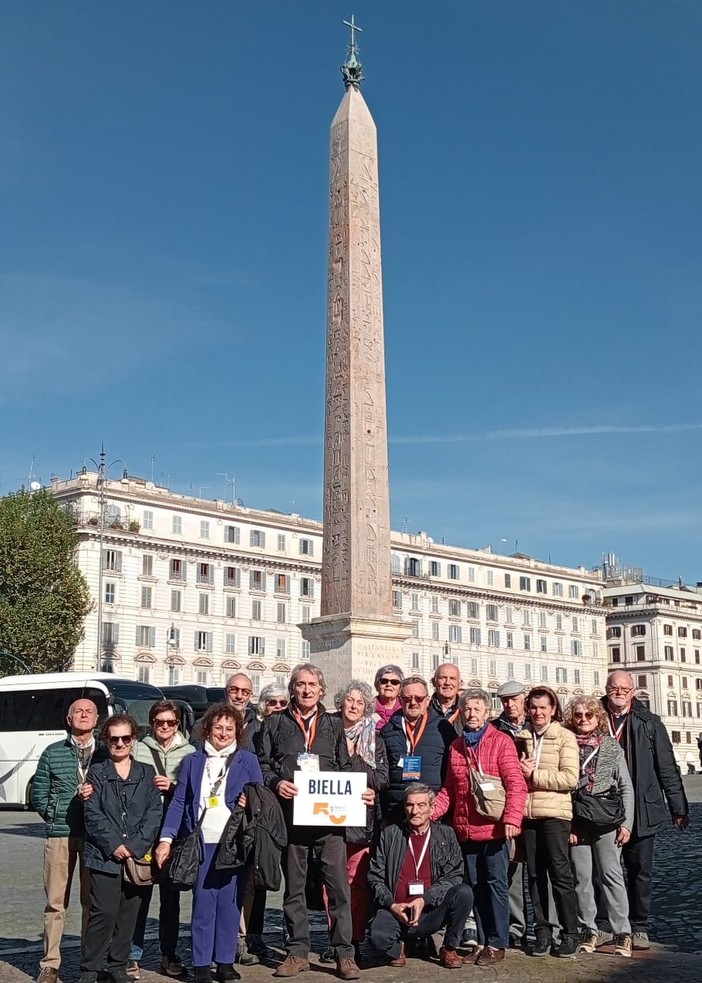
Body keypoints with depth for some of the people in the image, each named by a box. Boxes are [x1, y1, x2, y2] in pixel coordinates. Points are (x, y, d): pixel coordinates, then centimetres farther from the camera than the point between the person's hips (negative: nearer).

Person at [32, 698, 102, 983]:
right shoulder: (52, 753, 8)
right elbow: (39, 795, 7)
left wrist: (96, 794, -15)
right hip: (60, 835, 0)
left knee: (92, 902, 5)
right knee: (55, 902, 4)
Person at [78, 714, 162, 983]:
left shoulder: (147, 773, 10)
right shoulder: (97, 772, 5)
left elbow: (154, 813, 2)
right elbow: (93, 815, -2)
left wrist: (135, 846, -9)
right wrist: (113, 845, -12)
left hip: (138, 857, 2)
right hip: (104, 857, -2)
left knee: (129, 913, 6)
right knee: (104, 913, -7)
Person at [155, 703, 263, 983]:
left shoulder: (248, 760, 9)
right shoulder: (192, 761, 10)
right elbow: (179, 802, 7)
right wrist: (166, 838, -1)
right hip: (201, 843, 0)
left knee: (229, 903, 2)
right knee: (203, 903, 0)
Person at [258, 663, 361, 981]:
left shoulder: (333, 725, 14)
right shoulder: (275, 723, 9)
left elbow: (345, 768, 15)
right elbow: (262, 763, 5)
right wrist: (276, 783, -13)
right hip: (290, 814, 0)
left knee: (338, 883, -4)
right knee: (293, 886, 8)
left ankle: (344, 953, 3)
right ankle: (298, 951, 18)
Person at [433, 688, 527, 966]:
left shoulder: (501, 741, -4)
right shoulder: (456, 746, 13)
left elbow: (516, 784, -11)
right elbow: (449, 789, 16)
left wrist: (512, 818, -23)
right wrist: (430, 812, 2)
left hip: (494, 828, -5)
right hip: (466, 830, 5)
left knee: (495, 884, 1)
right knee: (476, 886, 12)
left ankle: (497, 943, 11)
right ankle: (483, 941, 22)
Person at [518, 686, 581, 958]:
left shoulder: (565, 737, -2)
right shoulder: (521, 737, 11)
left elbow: (570, 778, -11)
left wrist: (533, 775, -14)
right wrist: (519, 771, -3)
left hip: (554, 814, -4)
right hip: (527, 814, 4)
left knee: (560, 874, 1)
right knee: (535, 874, 9)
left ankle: (571, 934, 10)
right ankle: (542, 932, 18)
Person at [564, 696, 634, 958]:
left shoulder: (611, 746, 5)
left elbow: (626, 787, 6)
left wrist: (626, 823, -2)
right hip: (577, 823, 1)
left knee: (612, 875, -3)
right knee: (581, 877, 4)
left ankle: (622, 932, 2)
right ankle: (588, 931, 14)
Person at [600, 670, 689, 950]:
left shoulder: (649, 723, 2)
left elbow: (667, 767, 4)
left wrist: (678, 808, 2)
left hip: (641, 810, 0)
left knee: (640, 871, 8)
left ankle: (638, 927, 20)